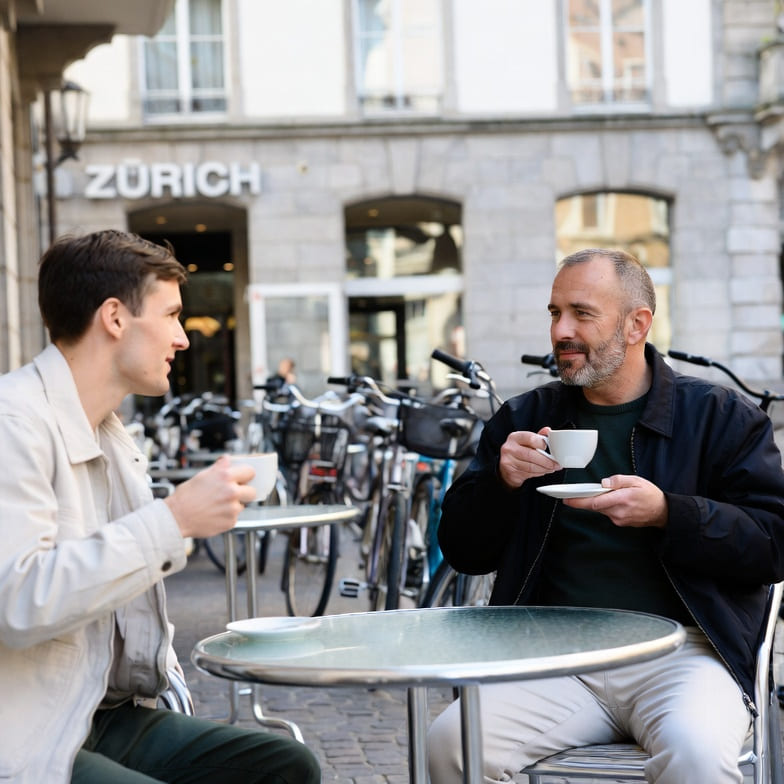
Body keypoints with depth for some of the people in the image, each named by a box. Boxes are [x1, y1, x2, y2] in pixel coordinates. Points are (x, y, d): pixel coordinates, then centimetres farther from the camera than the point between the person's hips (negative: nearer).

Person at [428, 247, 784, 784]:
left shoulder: (721, 416, 8)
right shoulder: (524, 419, 15)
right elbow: (463, 553, 14)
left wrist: (666, 514, -16)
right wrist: (501, 481, -6)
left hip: (680, 646, -2)